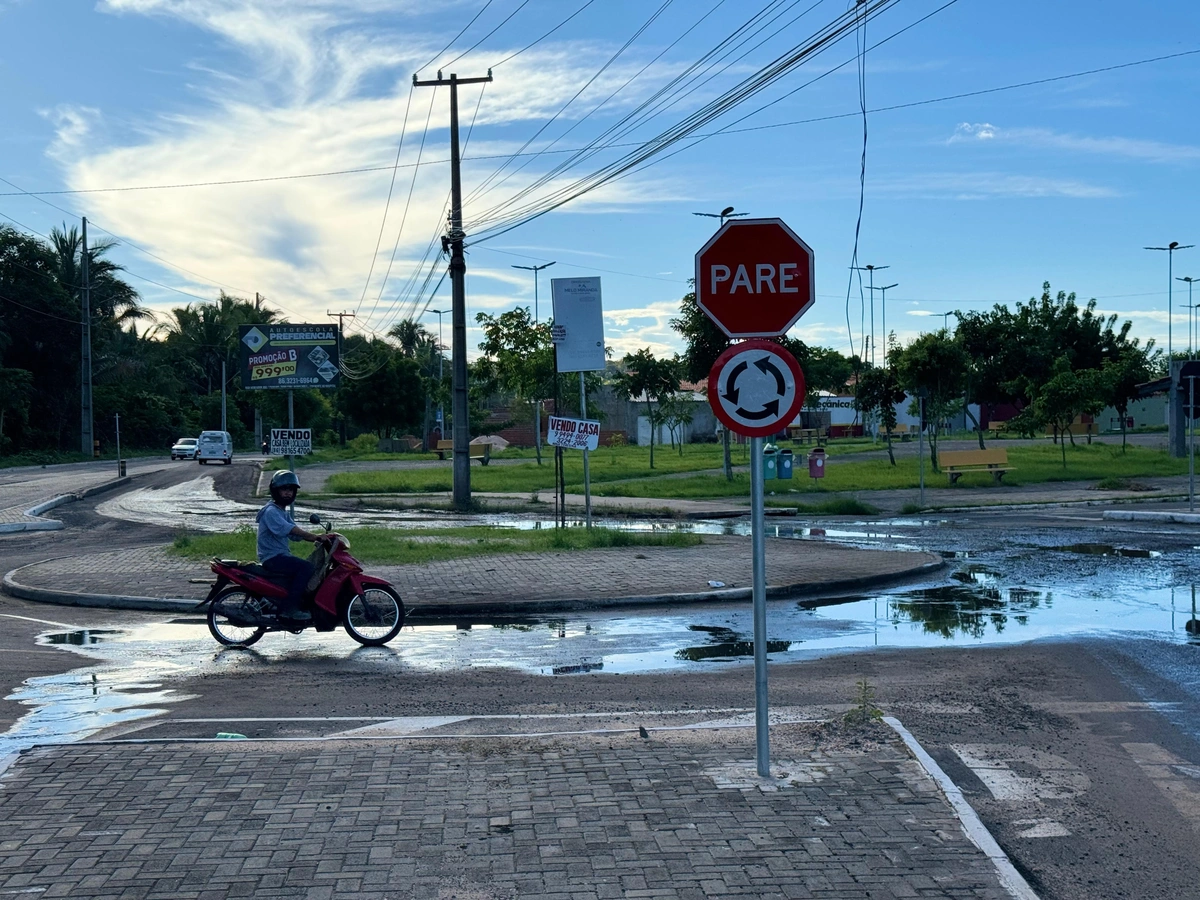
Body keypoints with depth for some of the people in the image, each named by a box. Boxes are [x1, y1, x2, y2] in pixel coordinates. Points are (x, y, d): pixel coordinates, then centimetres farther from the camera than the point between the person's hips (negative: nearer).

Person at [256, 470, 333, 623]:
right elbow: (289, 529, -26)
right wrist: (315, 536, -31)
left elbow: (296, 534, 11)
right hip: (272, 558, -10)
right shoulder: (271, 511, -12)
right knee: (306, 567, -24)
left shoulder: (285, 513, 19)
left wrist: (317, 539, -5)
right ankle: (289, 607, -26)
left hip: (282, 556, 10)